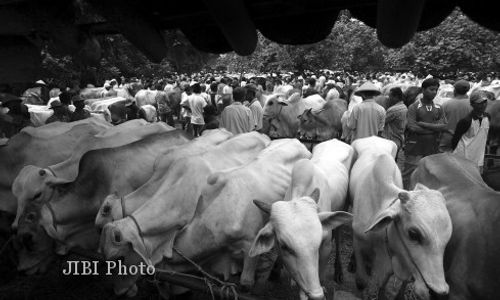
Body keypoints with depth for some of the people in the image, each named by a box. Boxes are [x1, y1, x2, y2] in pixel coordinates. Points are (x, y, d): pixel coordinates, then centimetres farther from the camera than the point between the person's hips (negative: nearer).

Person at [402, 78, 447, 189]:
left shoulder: (438, 109, 11)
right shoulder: (414, 107, -3)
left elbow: (443, 126, -2)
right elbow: (412, 127, -15)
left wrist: (423, 124, -13)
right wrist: (434, 128, -7)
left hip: (432, 148, 5)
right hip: (415, 147, -5)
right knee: (409, 176, -2)